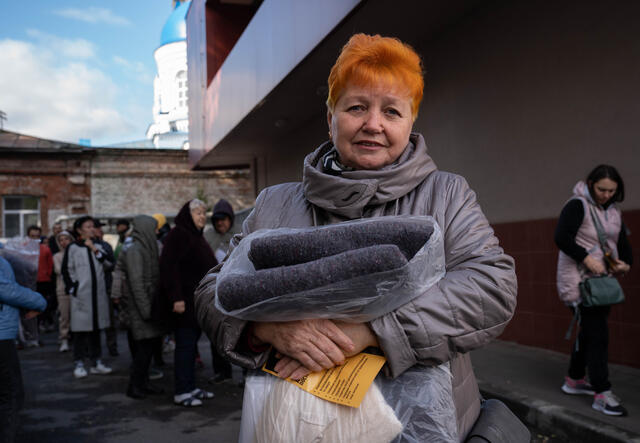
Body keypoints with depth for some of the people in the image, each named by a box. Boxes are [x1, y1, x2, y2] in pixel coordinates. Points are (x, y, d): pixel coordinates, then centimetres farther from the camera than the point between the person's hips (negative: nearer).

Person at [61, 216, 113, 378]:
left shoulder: (98, 247, 12)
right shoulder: (72, 248, -1)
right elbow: (66, 271, -1)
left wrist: (94, 249, -5)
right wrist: (73, 290, -6)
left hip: (98, 294, 4)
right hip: (81, 295, -4)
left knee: (96, 328, 10)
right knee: (81, 329, -1)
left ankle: (96, 362, 18)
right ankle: (79, 364, 6)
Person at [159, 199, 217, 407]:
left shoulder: (196, 236, 19)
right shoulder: (178, 235, -11)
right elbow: (168, 267, -19)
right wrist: (176, 298, -25)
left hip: (198, 301, 9)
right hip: (185, 302, -9)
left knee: (191, 343, 13)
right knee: (185, 344, -5)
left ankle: (191, 387, 21)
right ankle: (182, 392, 2)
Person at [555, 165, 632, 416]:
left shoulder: (613, 212, 14)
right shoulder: (577, 206, -10)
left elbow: (623, 243, 17)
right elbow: (562, 238, -21)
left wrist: (626, 263, -3)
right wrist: (587, 259, -26)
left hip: (601, 281, 8)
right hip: (579, 281, -8)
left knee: (589, 331, 15)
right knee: (597, 334, -11)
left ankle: (574, 380, 29)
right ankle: (602, 395, -7)